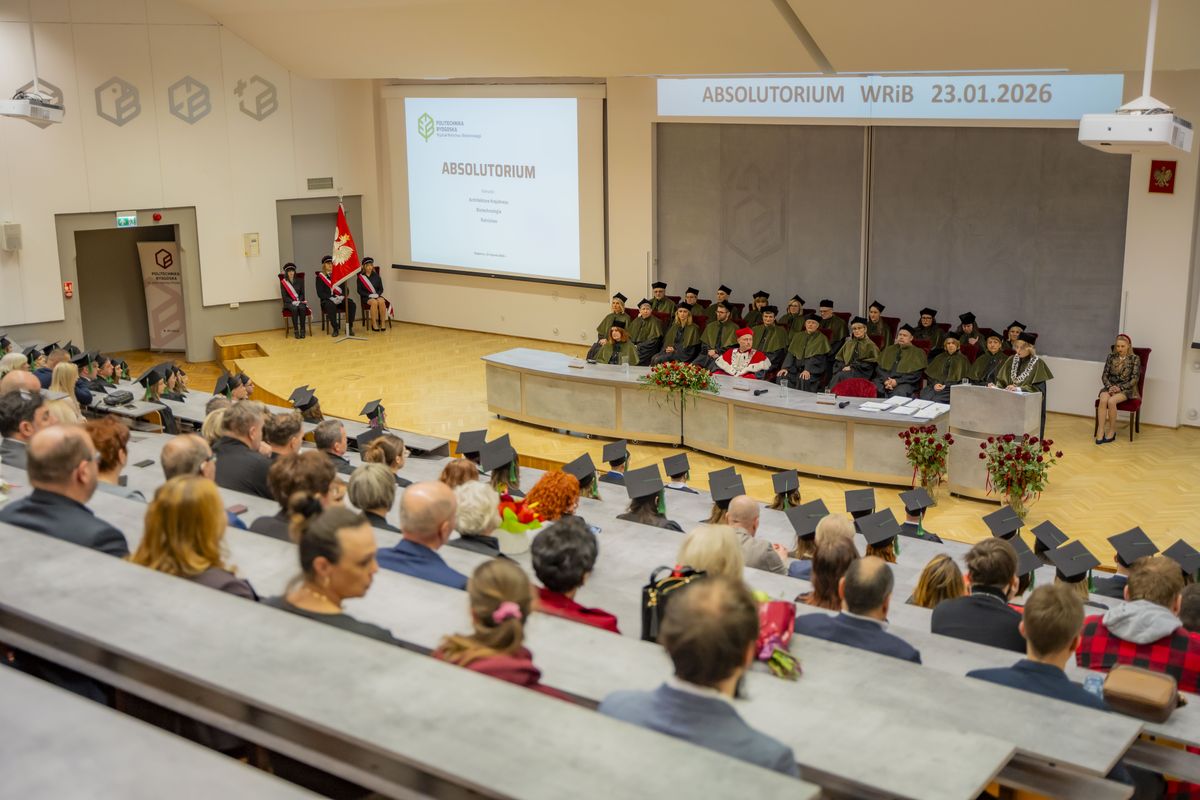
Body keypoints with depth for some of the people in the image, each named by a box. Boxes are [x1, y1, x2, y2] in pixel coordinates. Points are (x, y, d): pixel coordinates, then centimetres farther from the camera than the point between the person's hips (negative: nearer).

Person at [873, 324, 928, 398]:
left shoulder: (917, 353, 11)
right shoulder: (888, 350, 23)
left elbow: (915, 375, 0)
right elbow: (879, 368, 14)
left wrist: (897, 381, -11)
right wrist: (885, 380, -7)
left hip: (905, 382, -3)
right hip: (885, 380, 3)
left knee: (898, 394, -37)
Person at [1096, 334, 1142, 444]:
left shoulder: (1135, 359, -2)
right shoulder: (1111, 357, 8)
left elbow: (1134, 379, -6)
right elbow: (1104, 375, 6)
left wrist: (1120, 388, -18)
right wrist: (1110, 386, -14)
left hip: (1126, 389, -3)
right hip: (1110, 387, 3)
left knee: (1111, 401, -35)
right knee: (1103, 399, -33)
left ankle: (1112, 431, -19)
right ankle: (1101, 432, -33)